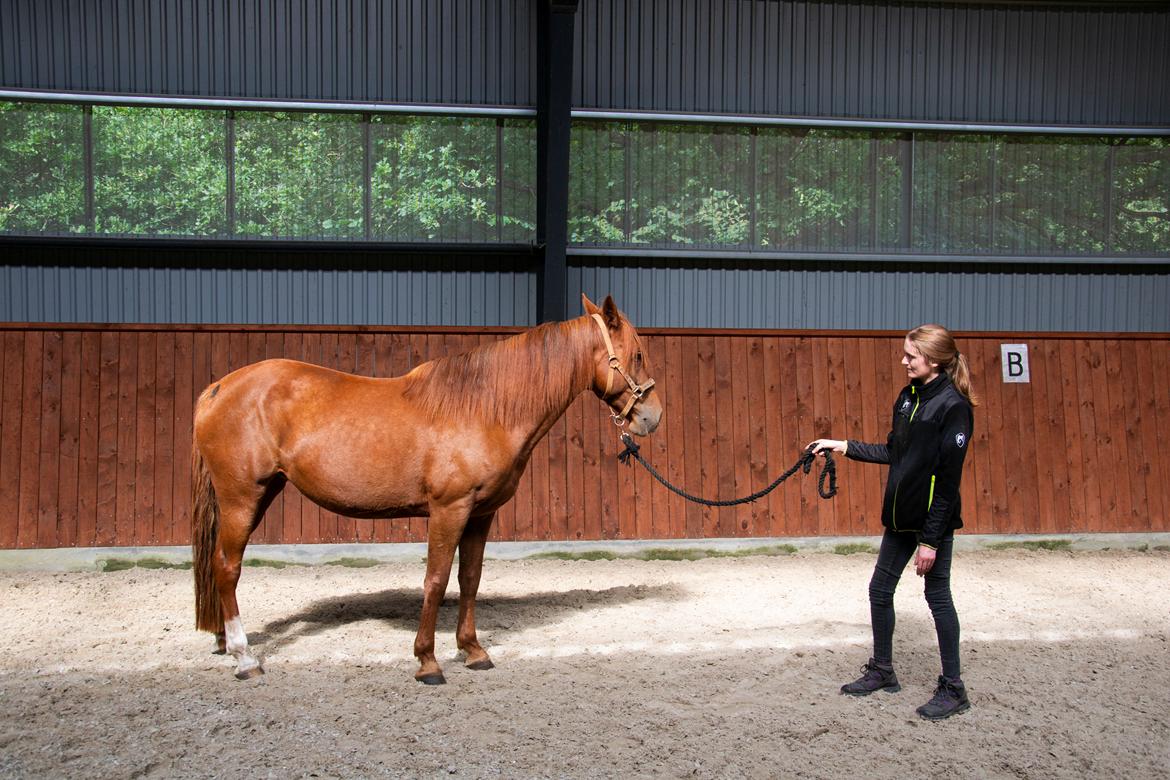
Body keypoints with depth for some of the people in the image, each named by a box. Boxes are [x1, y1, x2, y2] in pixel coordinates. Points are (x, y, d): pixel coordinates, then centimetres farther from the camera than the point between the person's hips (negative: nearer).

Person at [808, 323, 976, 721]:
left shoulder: (953, 406, -17)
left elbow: (948, 478, -19)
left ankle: (953, 689, 14)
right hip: (900, 516, 8)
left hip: (933, 520, -8)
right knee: (880, 590, 13)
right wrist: (844, 447, 10)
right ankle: (882, 671, 29)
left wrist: (931, 539, -19)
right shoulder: (907, 397, 8)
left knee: (937, 596, 1)